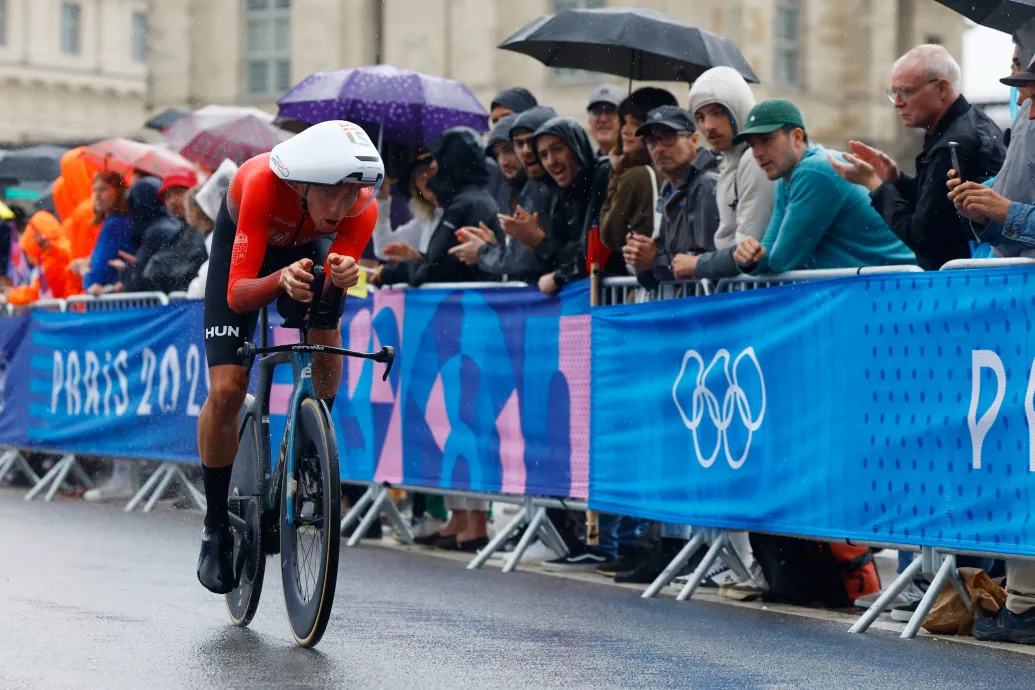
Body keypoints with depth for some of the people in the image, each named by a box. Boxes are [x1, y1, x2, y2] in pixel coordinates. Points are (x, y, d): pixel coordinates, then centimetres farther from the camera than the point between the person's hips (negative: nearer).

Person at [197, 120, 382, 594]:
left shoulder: (362, 209, -35)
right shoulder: (264, 184, -42)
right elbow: (236, 295, -44)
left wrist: (339, 280, -60)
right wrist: (281, 280, -63)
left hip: (309, 245, 2)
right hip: (243, 243, -2)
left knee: (325, 335, -28)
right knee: (226, 390, -12)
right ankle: (216, 527, 6)